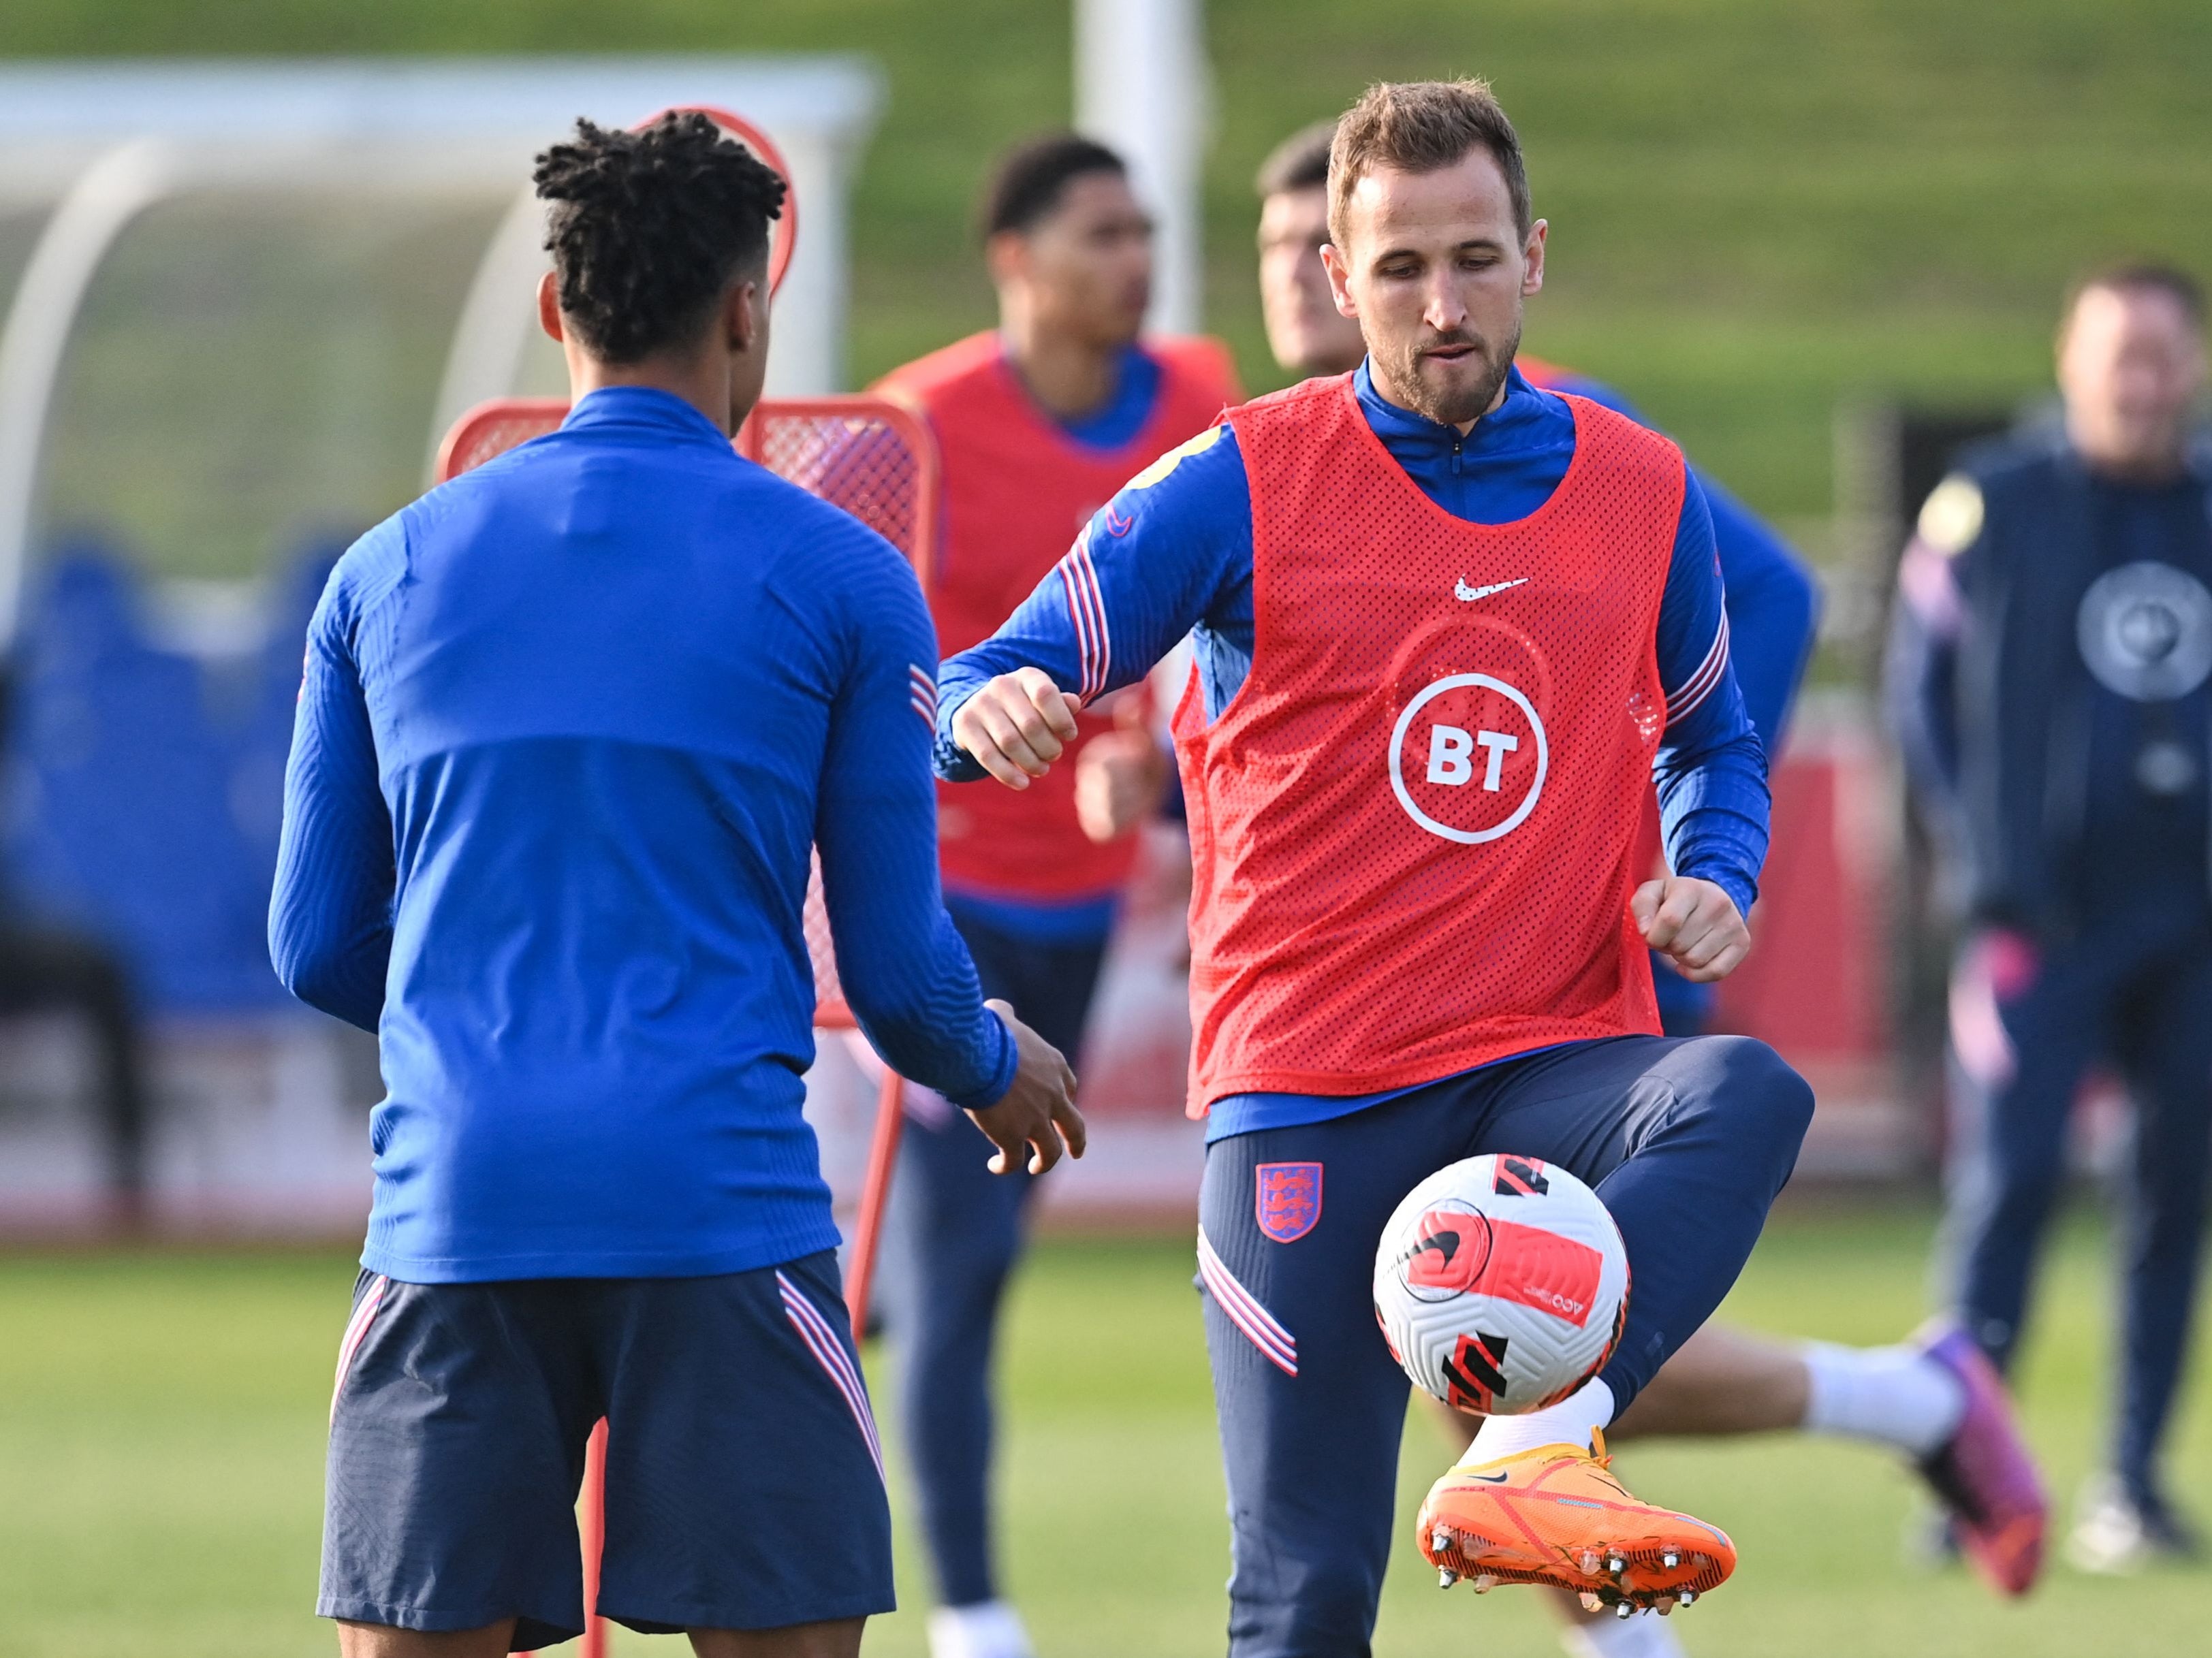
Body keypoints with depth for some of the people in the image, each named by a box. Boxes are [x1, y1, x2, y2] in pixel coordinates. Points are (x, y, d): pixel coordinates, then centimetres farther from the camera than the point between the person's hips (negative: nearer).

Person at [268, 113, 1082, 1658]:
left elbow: (320, 949, 15)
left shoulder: (390, 573, 10)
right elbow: (895, 966, 2)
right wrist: (992, 1067, 25)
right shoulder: (837, 576, 2)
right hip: (717, 1198, -3)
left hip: (453, 1199, 3)